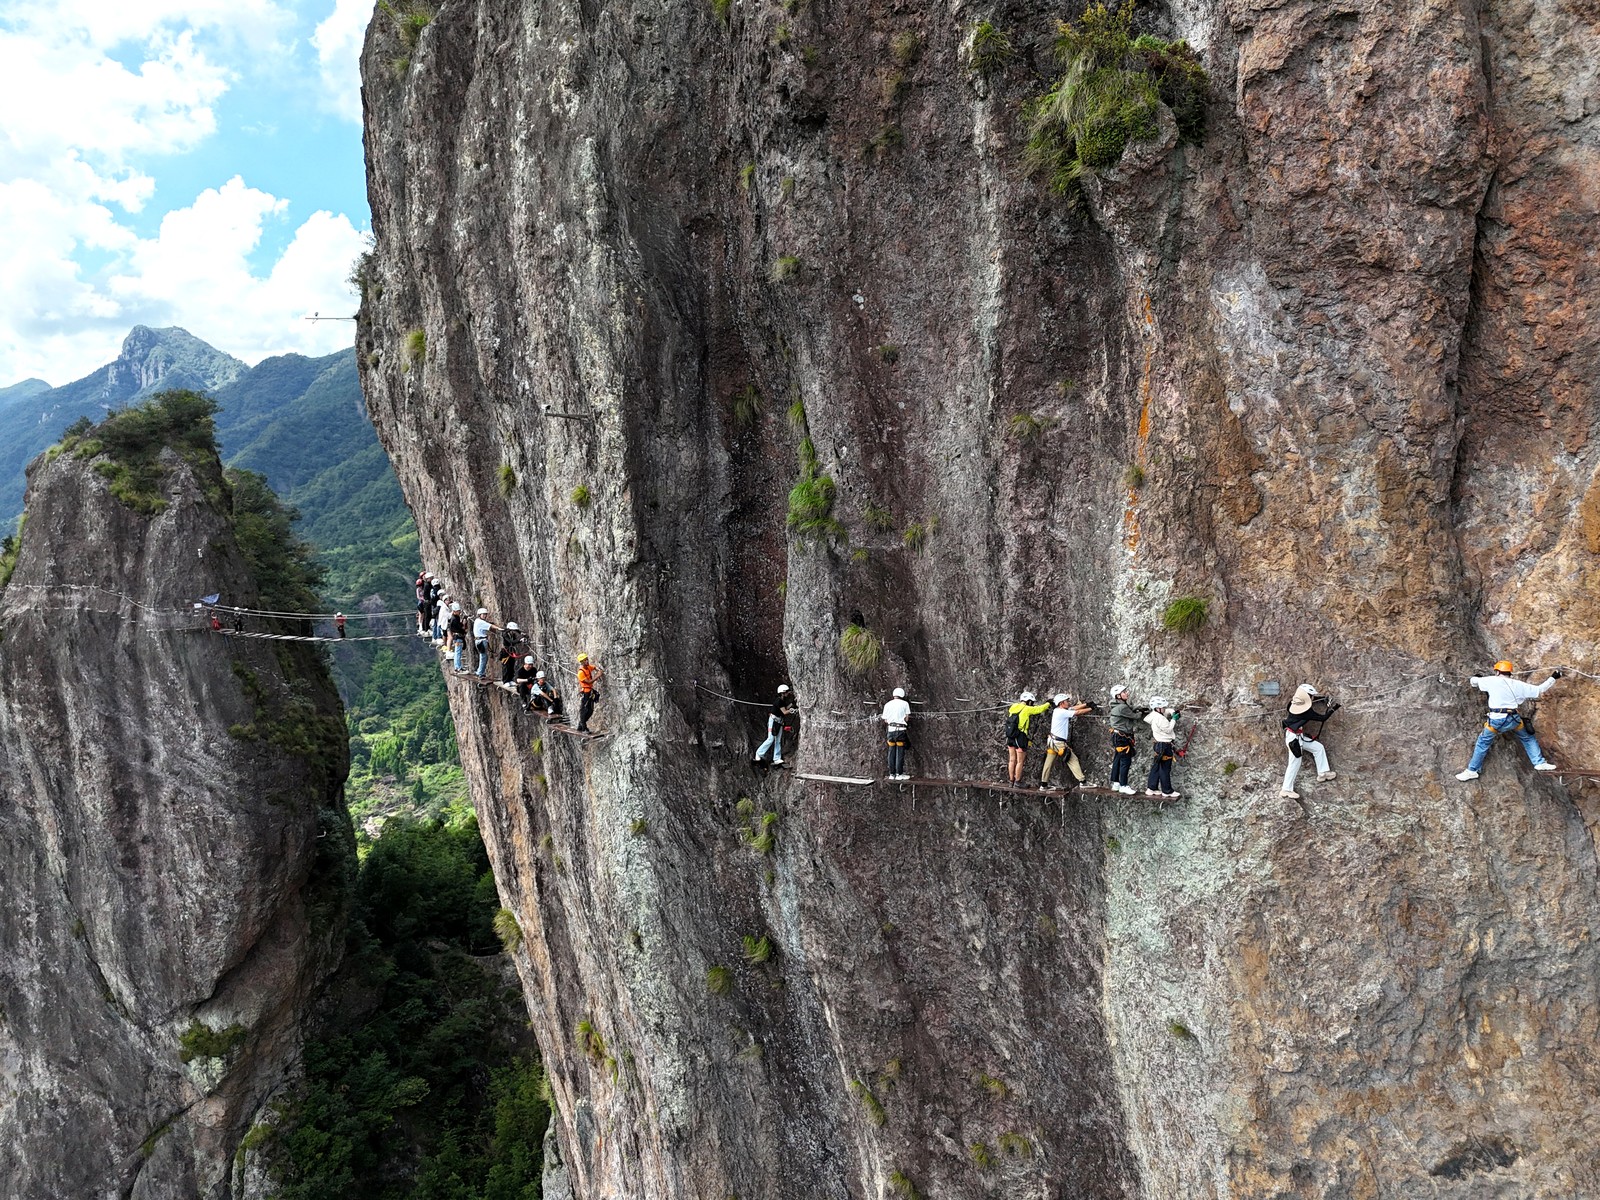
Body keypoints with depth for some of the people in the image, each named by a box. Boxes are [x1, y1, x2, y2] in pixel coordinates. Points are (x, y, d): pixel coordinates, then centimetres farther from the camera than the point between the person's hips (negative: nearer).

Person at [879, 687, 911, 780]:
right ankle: (899, 773, 1)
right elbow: (907, 719, 0)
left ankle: (891, 774, 9)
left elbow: (885, 720, 10)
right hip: (900, 730, -3)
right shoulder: (905, 704, 2)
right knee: (900, 752, 1)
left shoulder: (887, 705, 10)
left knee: (891, 752, 8)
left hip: (890, 730, 3)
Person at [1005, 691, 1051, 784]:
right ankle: (1017, 782, 9)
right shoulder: (1027, 709, -11)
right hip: (1020, 738, -6)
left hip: (1010, 737, 6)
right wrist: (1049, 704, 18)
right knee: (1020, 762, 4)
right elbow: (1040, 709, 0)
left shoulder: (1013, 707, 5)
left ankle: (1011, 781, 20)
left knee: (1012, 760, 14)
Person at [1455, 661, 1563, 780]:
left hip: (1496, 720, -2)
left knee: (1483, 743, 9)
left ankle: (1472, 771, 9)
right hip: (1514, 719, 3)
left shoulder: (1492, 681, -1)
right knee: (1528, 738, 28)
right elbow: (1539, 690, 14)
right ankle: (1539, 763, 28)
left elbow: (1474, 681, 13)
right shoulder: (1518, 685, 6)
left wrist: (1475, 678, 38)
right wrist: (1553, 678, 27)